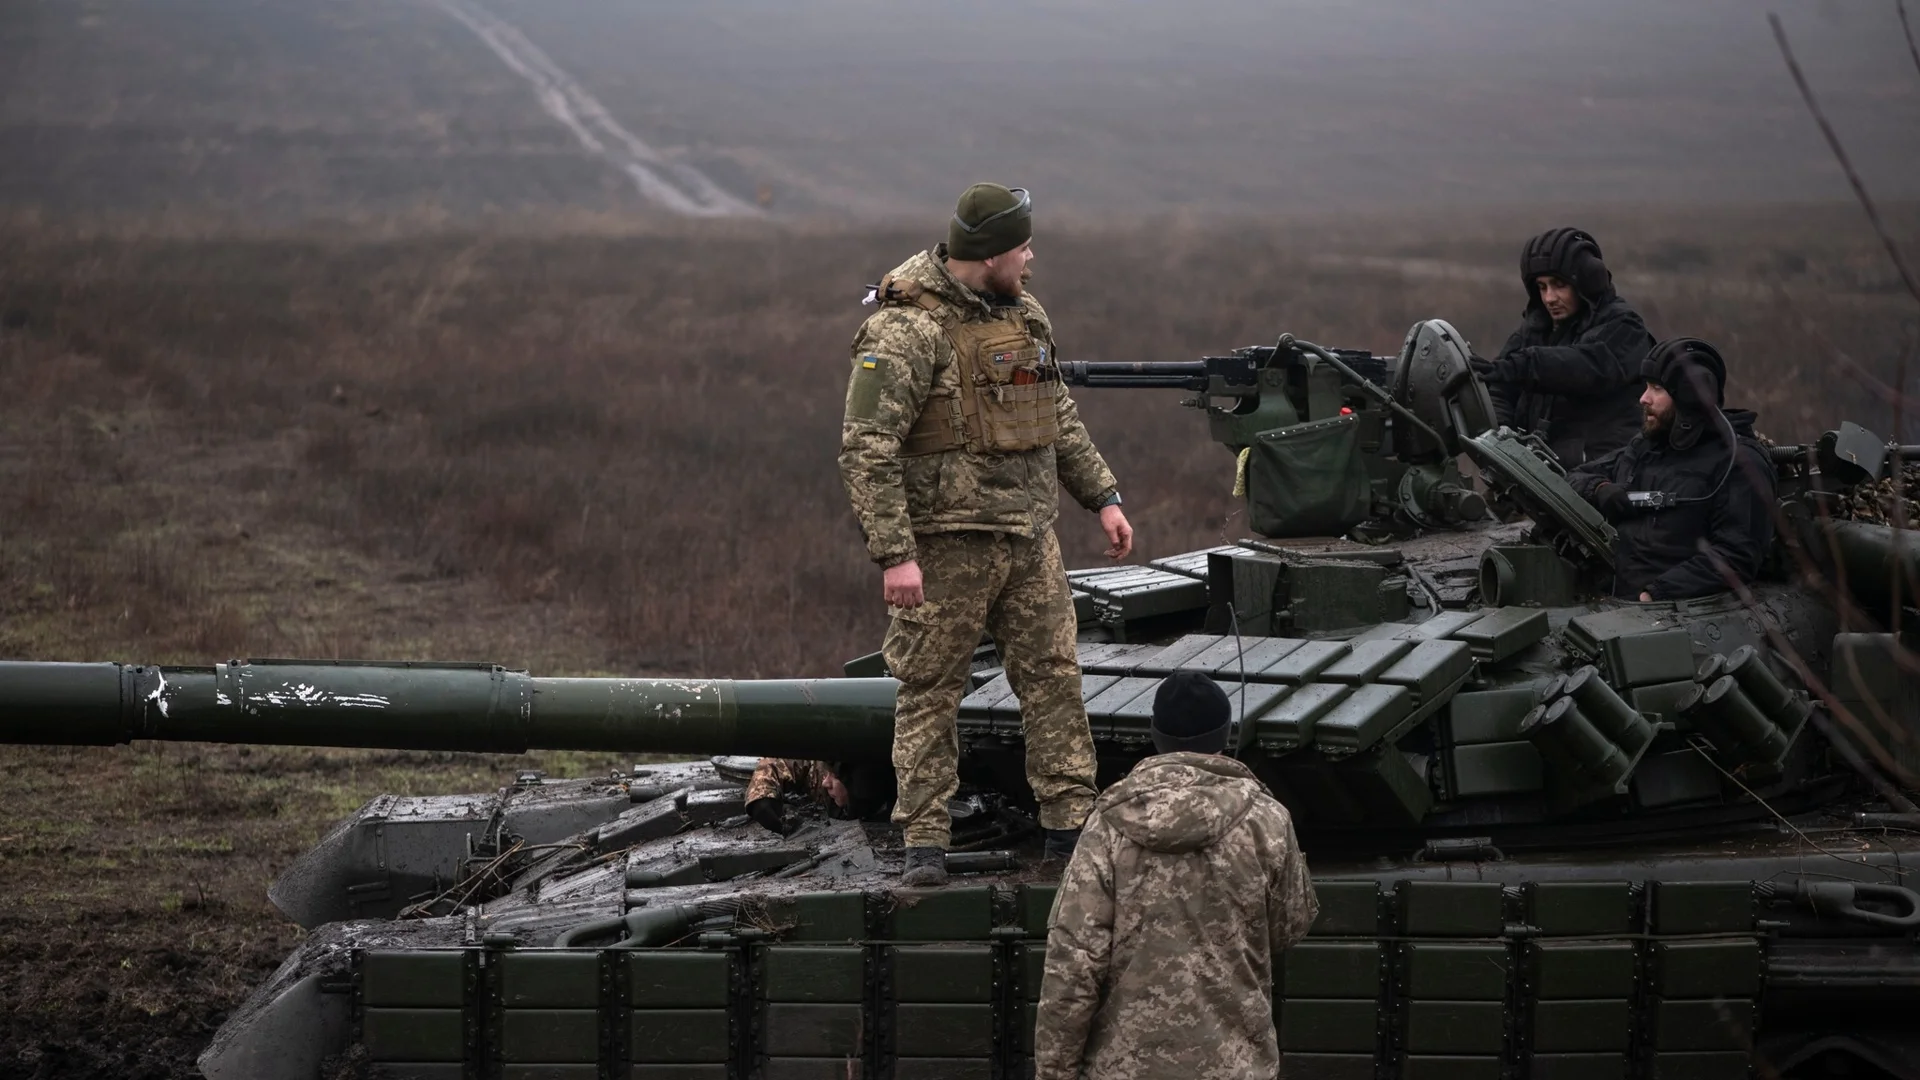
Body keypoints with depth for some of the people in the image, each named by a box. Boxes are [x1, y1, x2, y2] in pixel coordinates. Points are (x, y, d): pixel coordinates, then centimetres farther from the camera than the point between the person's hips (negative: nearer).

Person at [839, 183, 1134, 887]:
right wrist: (894, 553, -23)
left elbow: (1061, 419, 24)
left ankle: (1071, 825, 16)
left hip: (1029, 539, 7)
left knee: (1054, 677, 8)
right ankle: (924, 842, 7)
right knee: (930, 693, 1)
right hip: (945, 544, -7)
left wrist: (1102, 496, 18)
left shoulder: (1025, 314, 11)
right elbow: (866, 448, -19)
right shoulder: (906, 331, -15)